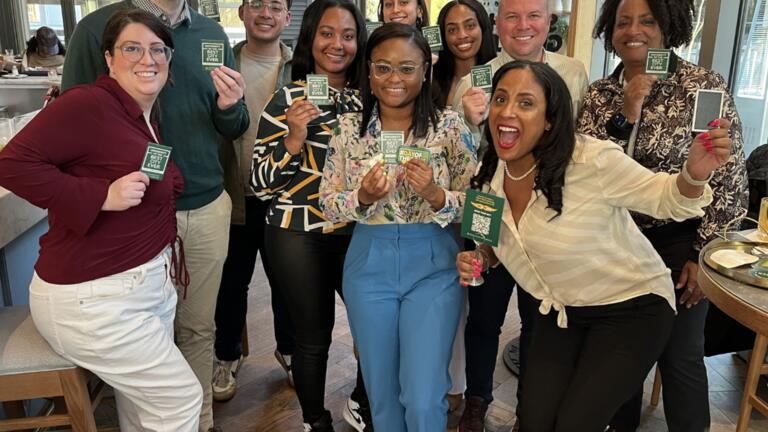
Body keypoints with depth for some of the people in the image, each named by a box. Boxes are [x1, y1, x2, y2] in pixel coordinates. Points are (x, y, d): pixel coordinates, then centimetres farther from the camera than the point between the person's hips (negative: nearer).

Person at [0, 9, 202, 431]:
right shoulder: (87, 103, -17)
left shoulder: (149, 119, 12)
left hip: (150, 284, 9)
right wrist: (102, 196, -26)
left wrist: (167, 251, 9)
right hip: (92, 298, -8)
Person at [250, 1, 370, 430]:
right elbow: (260, 182, -9)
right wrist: (293, 140, -23)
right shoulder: (287, 98, -7)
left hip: (357, 231, 5)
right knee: (314, 336, 6)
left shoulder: (366, 97, 7)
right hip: (299, 236, -5)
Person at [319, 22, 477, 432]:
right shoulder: (348, 127, -1)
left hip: (433, 266, -2)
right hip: (368, 265, 2)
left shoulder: (450, 125, -6)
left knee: (424, 399, 1)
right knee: (381, 391, 17)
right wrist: (362, 197, -19)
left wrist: (435, 195, -23)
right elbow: (327, 204, 1)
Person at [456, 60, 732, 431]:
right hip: (558, 311, 5)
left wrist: (694, 174, -35)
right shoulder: (492, 176, -9)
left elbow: (667, 199, -14)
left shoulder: (592, 160, -27)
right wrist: (481, 258, -12)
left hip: (631, 307, -5)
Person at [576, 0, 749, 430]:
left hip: (680, 242, -3)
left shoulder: (705, 85, -10)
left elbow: (731, 179, -8)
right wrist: (624, 116, -21)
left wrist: (703, 253, -9)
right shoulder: (599, 94, 1)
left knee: (680, 355, 8)